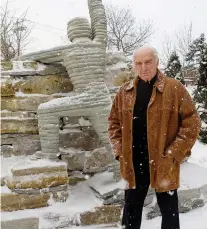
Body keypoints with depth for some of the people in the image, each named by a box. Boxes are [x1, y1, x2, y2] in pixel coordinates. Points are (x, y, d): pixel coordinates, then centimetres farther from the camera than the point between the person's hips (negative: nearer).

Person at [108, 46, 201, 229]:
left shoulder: (174, 88, -6)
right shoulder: (125, 92, 6)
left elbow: (192, 122, -8)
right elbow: (114, 122, 13)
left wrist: (174, 153, -13)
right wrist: (119, 150, 1)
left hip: (164, 164, -3)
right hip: (133, 163, 3)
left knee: (169, 210, 13)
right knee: (131, 210, 17)